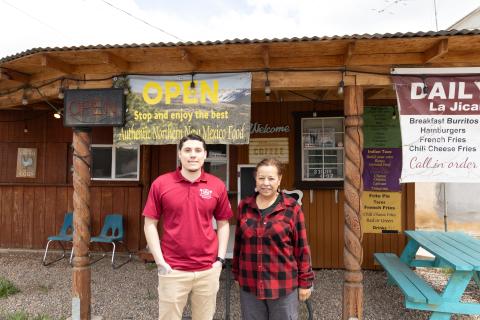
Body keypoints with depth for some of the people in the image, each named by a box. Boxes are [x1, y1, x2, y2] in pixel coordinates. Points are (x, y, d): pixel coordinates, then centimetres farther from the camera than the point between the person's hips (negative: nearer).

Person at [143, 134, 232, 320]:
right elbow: (150, 224, 0)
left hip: (208, 270, 2)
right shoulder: (161, 184, -4)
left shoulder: (217, 186, 0)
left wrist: (220, 259, 1)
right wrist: (159, 261, -6)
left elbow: (223, 224, 8)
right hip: (172, 270, -1)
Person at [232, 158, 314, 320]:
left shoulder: (292, 208, -8)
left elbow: (301, 247, -4)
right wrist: (236, 274, 13)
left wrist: (305, 282, -2)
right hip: (249, 285, 3)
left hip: (283, 285, -2)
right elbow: (238, 243, 9)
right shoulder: (244, 206, 1)